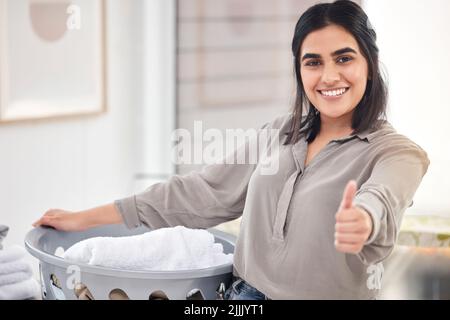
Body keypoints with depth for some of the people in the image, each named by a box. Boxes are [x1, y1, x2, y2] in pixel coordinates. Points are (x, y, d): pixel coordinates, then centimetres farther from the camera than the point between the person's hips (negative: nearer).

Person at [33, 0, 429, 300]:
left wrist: (360, 221, -55)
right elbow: (202, 192, 13)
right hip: (244, 294, 4)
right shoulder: (279, 133, 10)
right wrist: (85, 219, 12)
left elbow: (380, 199, -29)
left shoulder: (396, 152, -7)